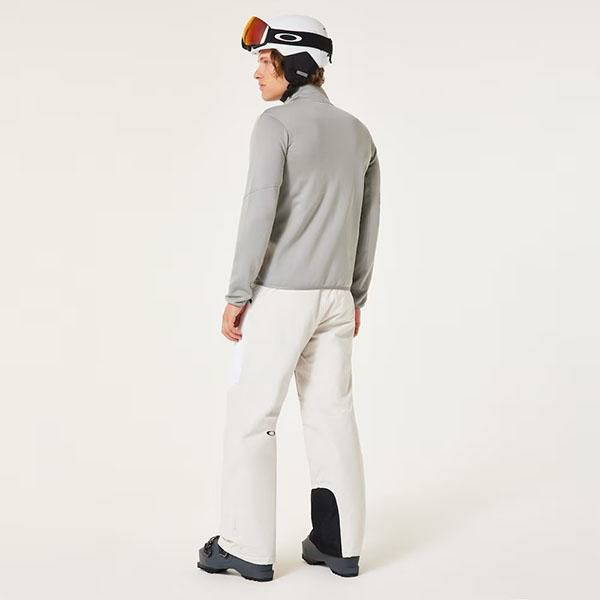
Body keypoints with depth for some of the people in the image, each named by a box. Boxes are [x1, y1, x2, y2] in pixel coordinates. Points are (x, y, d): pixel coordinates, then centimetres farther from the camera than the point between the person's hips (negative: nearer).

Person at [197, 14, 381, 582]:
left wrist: (236, 296, -13)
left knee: (250, 416, 3)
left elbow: (259, 213, -18)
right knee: (332, 414, 11)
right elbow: (366, 225, 14)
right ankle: (339, 543, 15)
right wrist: (355, 296, 22)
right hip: (333, 297, 7)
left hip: (279, 295, -7)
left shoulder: (276, 123, -11)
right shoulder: (358, 132, 11)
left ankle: (249, 546, 9)